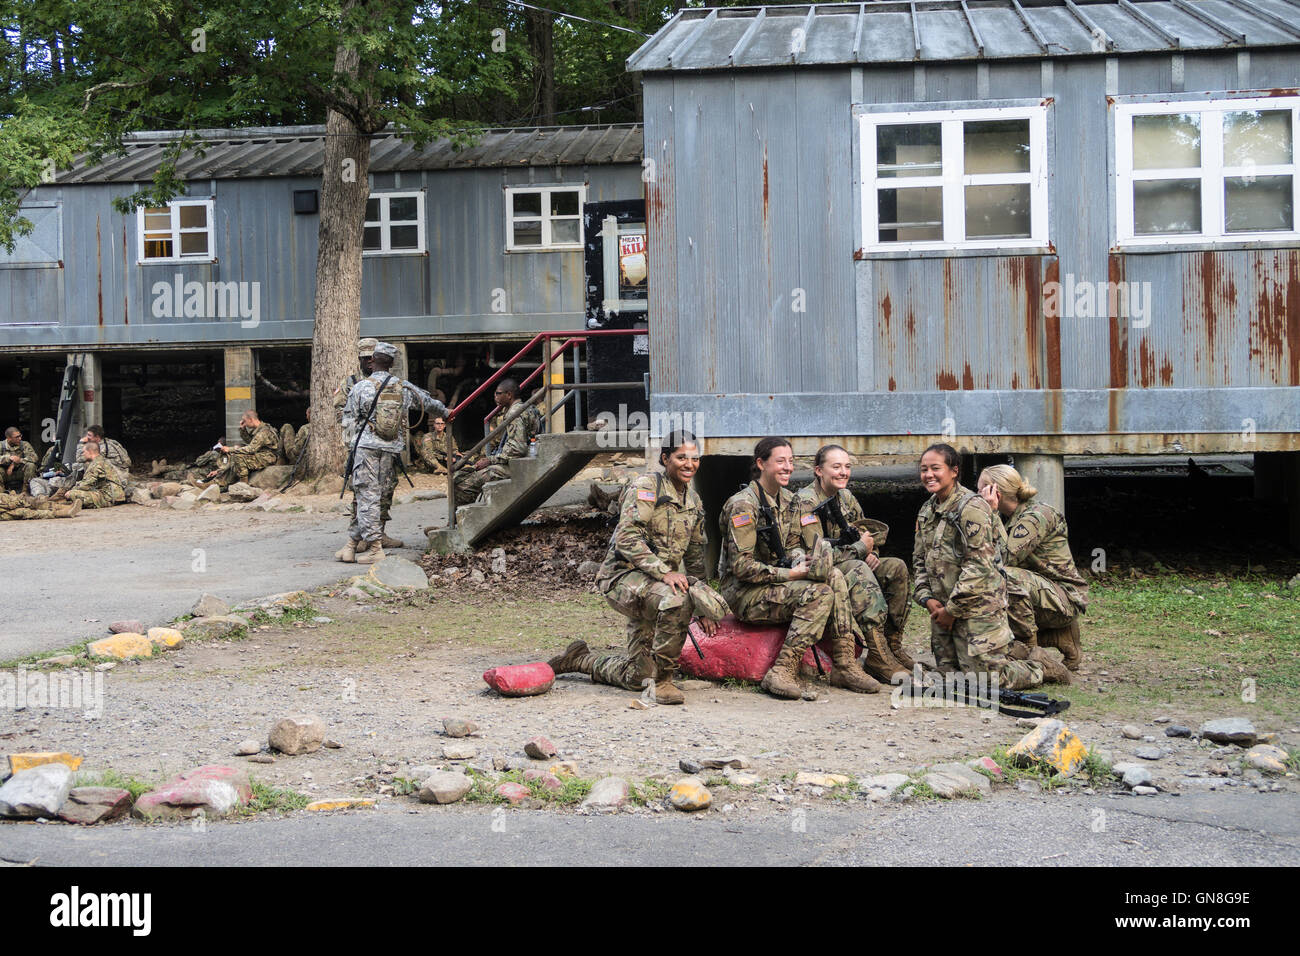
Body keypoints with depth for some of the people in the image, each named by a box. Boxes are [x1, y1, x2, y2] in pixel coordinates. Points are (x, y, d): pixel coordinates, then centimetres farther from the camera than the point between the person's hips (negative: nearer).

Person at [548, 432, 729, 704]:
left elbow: (695, 558, 23)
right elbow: (627, 539, -19)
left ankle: (581, 660, 30)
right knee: (676, 600, -38)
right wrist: (664, 572, -29)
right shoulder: (646, 487, -8)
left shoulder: (694, 503, 15)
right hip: (624, 575, -8)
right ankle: (662, 680, -25)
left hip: (657, 584, 8)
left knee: (637, 678, 5)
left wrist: (703, 610, 17)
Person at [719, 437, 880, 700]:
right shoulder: (743, 505, -17)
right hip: (743, 592, -8)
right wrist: (792, 574, -22)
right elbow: (741, 566, -21)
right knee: (819, 592, -25)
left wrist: (802, 562, -9)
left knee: (834, 577, -14)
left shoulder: (787, 500, 10)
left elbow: (791, 547, 16)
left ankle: (845, 666, -12)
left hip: (774, 581, 8)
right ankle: (782, 672, -27)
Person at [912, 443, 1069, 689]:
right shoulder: (927, 511, 13)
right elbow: (919, 560, 17)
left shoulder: (971, 508, -14)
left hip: (977, 607, -8)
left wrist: (952, 609, -16)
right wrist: (927, 598, 0)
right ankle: (1005, 659, 30)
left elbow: (979, 565, -20)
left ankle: (1039, 668, 16)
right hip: (943, 608, 8)